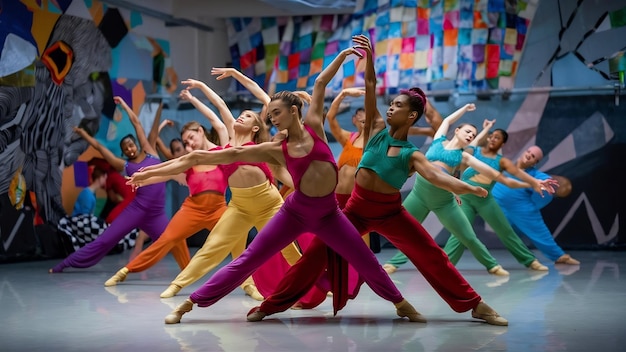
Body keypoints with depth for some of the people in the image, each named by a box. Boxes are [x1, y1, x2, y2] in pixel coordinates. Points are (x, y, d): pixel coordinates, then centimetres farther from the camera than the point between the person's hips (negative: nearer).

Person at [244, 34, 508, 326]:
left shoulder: (412, 155, -5)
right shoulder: (377, 129, 1)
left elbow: (435, 176, -22)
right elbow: (370, 87, -3)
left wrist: (469, 188, -37)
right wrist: (369, 57, -11)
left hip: (390, 212, -1)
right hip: (358, 207, 1)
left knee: (432, 255, -4)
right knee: (317, 252, -5)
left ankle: (475, 305, 7)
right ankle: (271, 305, 3)